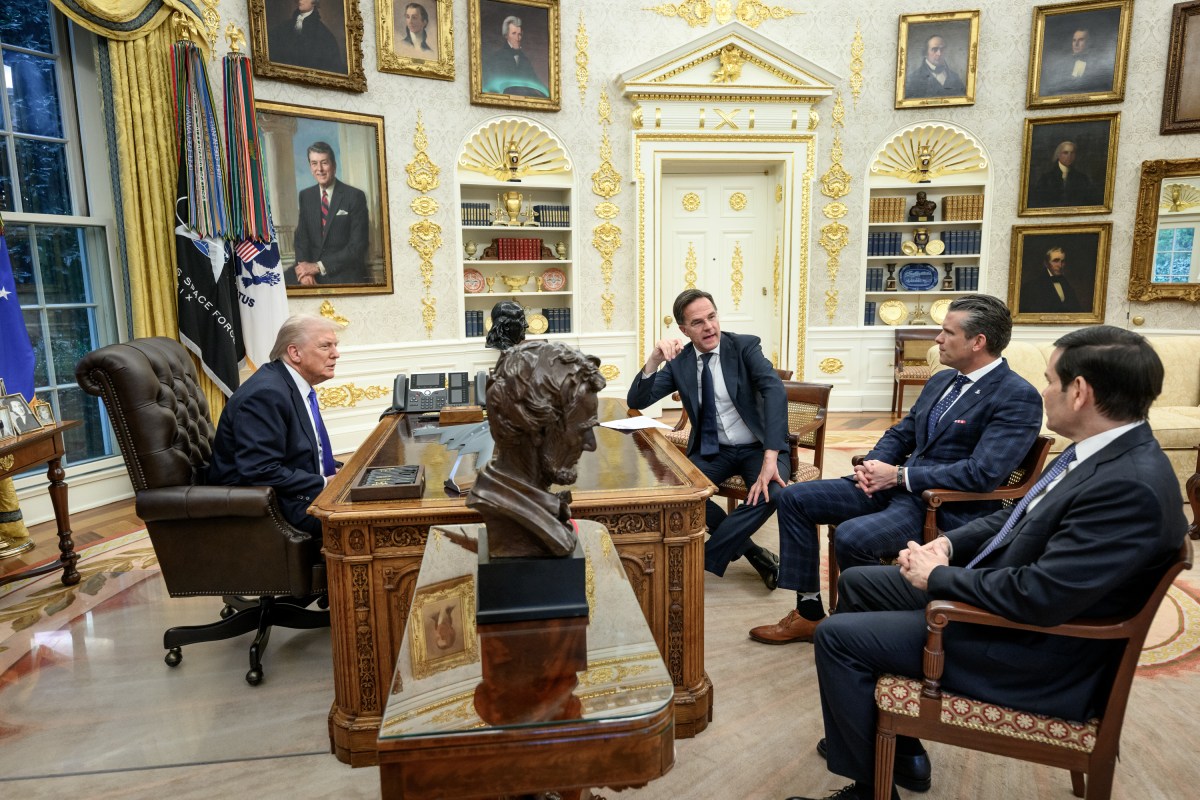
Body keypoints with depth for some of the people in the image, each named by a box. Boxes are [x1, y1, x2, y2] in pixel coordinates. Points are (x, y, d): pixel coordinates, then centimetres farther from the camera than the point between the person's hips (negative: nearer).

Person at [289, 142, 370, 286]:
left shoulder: (355, 196, -5)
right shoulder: (305, 196, 10)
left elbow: (358, 245, -11)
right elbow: (301, 237, 8)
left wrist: (318, 266, -15)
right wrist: (305, 269, -12)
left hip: (344, 271, -4)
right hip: (311, 267, 4)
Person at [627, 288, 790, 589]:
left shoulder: (745, 346, -9)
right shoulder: (678, 362, 0)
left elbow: (774, 391, -24)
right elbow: (636, 402, -4)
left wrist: (770, 457, -35)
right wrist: (654, 360, -24)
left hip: (757, 446, -2)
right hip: (712, 450, 3)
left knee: (771, 493, -32)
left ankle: (699, 561, -18)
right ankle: (750, 550, -8)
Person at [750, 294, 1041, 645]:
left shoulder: (1019, 397, -13)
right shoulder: (942, 380, 13)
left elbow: (983, 473, -22)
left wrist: (899, 476, -18)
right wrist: (873, 464, -3)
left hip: (946, 508, -9)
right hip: (895, 485, 9)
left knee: (852, 536, -33)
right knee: (794, 498, -1)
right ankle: (809, 612, 5)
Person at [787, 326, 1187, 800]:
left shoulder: (1131, 486, -29)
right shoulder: (1102, 450, 2)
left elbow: (1040, 597, -32)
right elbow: (1019, 518, 14)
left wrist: (938, 576, -18)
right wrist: (947, 544, -1)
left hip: (1034, 652, -10)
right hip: (995, 590, 10)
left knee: (837, 636, -11)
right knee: (856, 583, 15)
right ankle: (896, 745, 27)